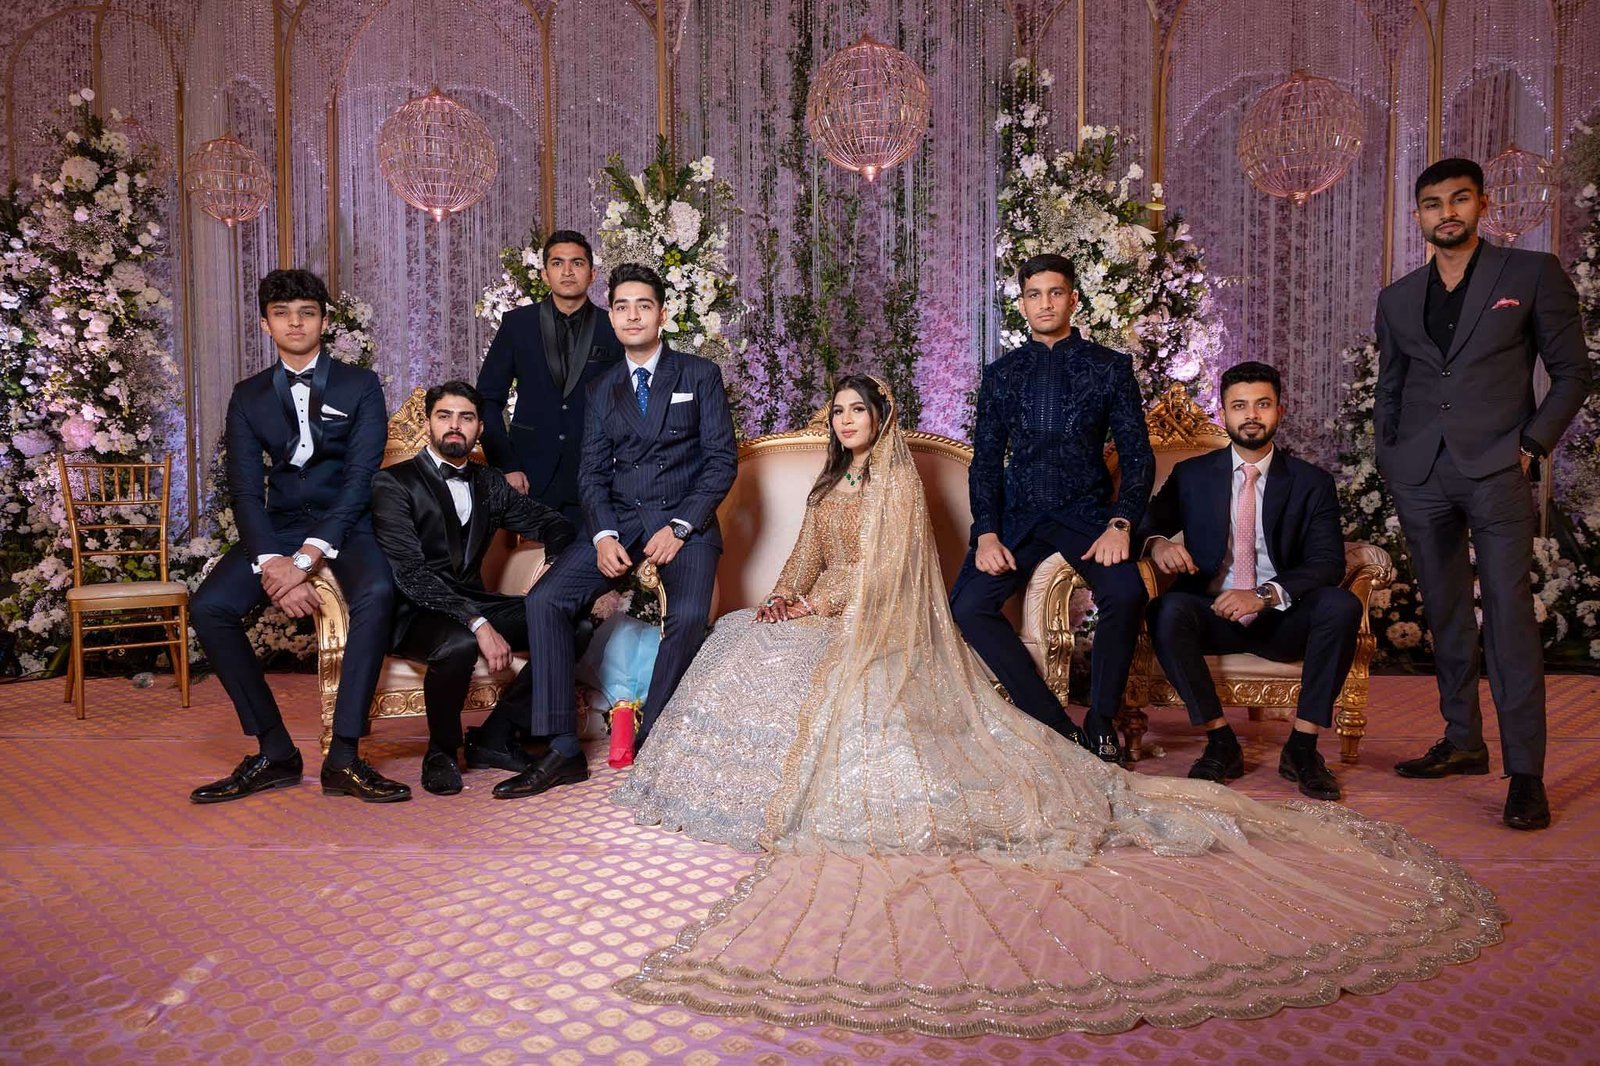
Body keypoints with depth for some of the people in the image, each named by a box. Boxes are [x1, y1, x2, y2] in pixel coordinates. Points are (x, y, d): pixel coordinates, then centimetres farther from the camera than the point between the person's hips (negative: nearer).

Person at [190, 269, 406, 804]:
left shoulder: (360, 385, 2)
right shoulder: (249, 396, 10)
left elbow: (360, 477, -9)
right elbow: (245, 486, 1)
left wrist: (310, 556, -21)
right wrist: (272, 562, -18)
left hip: (346, 524, -3)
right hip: (278, 526, 3)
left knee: (376, 593, -35)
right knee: (208, 607, -21)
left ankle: (343, 756, -28)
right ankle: (274, 751, -10)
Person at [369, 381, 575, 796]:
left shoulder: (489, 484, 14)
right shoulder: (393, 483, -4)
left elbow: (553, 524, 17)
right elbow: (411, 574, -16)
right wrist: (477, 624, -26)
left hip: (474, 603, 6)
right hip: (416, 614, -6)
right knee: (459, 643, -39)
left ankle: (494, 737, -6)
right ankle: (441, 751, -8)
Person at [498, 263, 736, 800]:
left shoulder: (700, 374, 7)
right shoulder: (602, 390, 17)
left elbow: (722, 459, -1)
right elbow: (592, 473, 10)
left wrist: (679, 527, -13)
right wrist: (603, 535, -9)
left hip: (685, 520, -3)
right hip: (620, 520, 4)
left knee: (688, 617, -31)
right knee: (545, 600, -18)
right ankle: (564, 751, -14)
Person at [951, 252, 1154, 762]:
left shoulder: (1110, 367, 6)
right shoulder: (1000, 373, 11)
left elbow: (1137, 455, 2)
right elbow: (986, 461, 7)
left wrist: (1120, 524, -16)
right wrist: (986, 533, -9)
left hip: (1086, 511, -2)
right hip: (1018, 514, 2)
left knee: (1126, 592, -31)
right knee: (967, 606, -21)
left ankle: (1101, 724, -9)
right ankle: (1055, 724, -10)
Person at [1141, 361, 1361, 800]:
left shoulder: (1312, 483, 6)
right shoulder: (1191, 476, 9)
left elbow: (1328, 563, -5)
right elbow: (1145, 524, 6)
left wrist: (1265, 595, -23)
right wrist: (1157, 544, -20)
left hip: (1283, 621, 0)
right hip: (1212, 616, 0)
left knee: (1342, 605, -29)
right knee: (1168, 610, -32)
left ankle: (1302, 745, -19)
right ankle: (1221, 742, -21)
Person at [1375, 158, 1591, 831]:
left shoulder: (1532, 274, 4)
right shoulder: (1397, 298, 14)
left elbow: (1572, 372, 5)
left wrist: (1533, 443, -6)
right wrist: (1388, 460, 9)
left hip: (1496, 471, -4)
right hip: (1420, 476, 4)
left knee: (1509, 614, -8)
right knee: (1445, 615, 9)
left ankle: (1525, 772, -3)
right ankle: (1463, 743, 20)